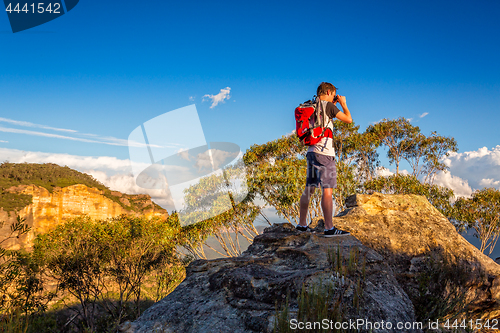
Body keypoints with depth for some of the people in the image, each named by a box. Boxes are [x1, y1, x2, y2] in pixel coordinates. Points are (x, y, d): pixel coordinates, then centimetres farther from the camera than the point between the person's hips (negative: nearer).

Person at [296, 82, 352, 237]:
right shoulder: (328, 105, -5)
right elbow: (349, 119, -3)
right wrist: (343, 103, 11)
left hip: (312, 151, 9)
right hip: (324, 153, -9)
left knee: (309, 189, 12)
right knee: (327, 190, -9)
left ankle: (302, 224, 17)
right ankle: (329, 228, -10)